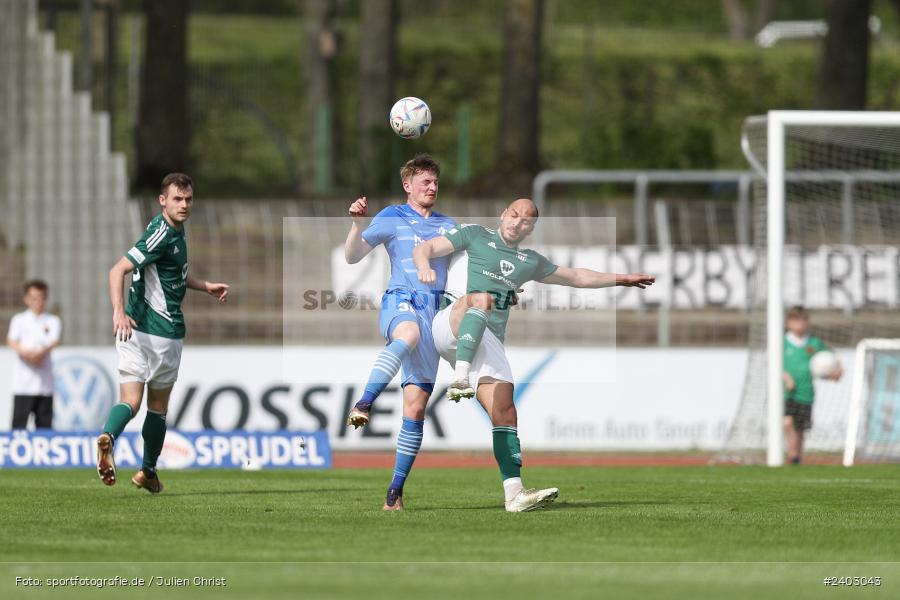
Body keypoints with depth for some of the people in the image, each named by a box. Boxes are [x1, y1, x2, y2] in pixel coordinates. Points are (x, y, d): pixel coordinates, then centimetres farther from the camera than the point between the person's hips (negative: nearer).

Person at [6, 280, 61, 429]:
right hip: (23, 382, -2)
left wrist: (42, 352, -27)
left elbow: (54, 341, -6)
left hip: (45, 382, 2)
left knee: (44, 422, 3)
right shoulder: (19, 320, 9)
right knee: (19, 422, -7)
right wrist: (26, 353, -25)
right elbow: (11, 341, -6)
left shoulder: (53, 321, 11)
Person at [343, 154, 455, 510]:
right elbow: (353, 256, 4)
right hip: (399, 302, -4)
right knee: (409, 334, -44)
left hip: (434, 312, 4)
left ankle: (395, 491, 1)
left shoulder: (448, 225, 21)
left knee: (416, 407, -3)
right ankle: (363, 406, -57)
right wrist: (357, 223, -12)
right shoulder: (392, 218, 10)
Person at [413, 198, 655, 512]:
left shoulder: (530, 262, 26)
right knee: (482, 299, -38)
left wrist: (623, 279, 43)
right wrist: (424, 265, -24)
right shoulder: (475, 236, 10)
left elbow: (576, 277, 39)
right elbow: (425, 248, 0)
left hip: (488, 343, 5)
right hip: (450, 326, -5)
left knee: (504, 411, -9)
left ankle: (514, 493, -14)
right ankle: (461, 379, -52)